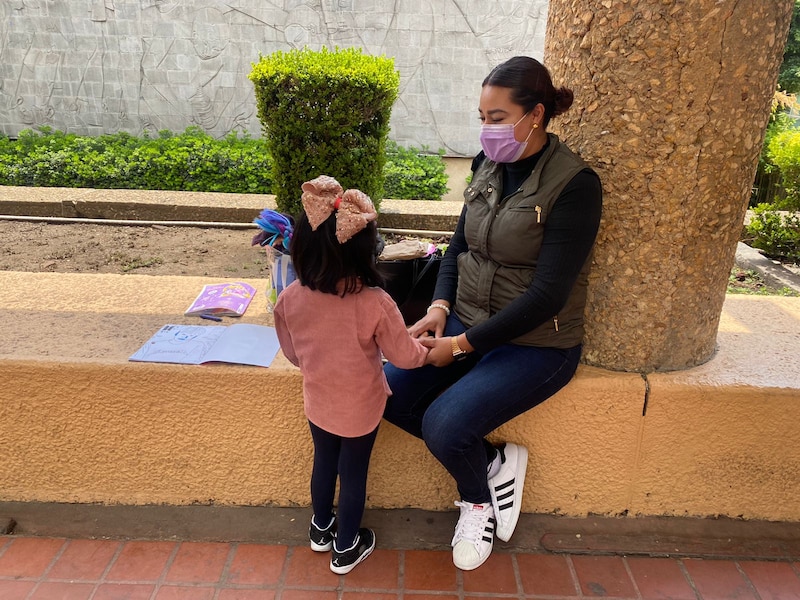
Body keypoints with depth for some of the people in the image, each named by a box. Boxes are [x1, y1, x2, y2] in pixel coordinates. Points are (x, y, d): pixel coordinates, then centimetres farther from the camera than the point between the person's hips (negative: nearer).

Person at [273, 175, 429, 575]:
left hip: (317, 402, 3)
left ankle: (320, 529, 51)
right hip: (360, 408, -3)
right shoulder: (375, 304, -30)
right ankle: (345, 549, 40)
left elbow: (293, 354, -2)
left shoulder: (289, 298, -19)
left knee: (324, 462, 27)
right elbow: (402, 355, -15)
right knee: (353, 474, 19)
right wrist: (426, 351, 7)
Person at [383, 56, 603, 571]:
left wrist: (462, 345, -19)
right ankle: (494, 463, 6)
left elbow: (547, 293, -20)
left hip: (537, 344, -6)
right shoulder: (489, 165, 5)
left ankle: (477, 498, 13)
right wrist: (440, 307, -5)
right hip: (467, 322, 7)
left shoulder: (575, 184, -16)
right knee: (386, 393, -12)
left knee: (443, 424, -24)